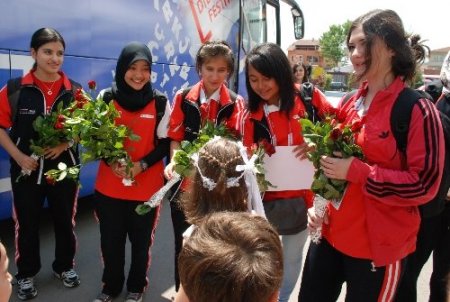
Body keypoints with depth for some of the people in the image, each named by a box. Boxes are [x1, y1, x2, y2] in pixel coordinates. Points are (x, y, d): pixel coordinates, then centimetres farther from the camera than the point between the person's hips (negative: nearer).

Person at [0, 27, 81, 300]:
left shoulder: (75, 91, -3)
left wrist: (65, 144, -13)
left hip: (65, 167, 1)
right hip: (27, 169, -1)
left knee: (65, 220, 14)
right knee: (27, 224, 11)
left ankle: (64, 266, 36)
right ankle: (27, 274, 33)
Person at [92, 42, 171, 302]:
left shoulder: (160, 102, -4)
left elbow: (165, 143, -2)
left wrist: (141, 165, -17)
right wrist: (111, 161, -13)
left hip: (147, 187, -1)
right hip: (109, 186, 1)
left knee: (141, 240, 14)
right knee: (110, 240, 12)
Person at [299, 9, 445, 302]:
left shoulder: (418, 109, -14)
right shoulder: (351, 104, 5)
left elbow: (425, 184, -16)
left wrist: (356, 171, -23)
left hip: (379, 246, -6)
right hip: (330, 233, 6)